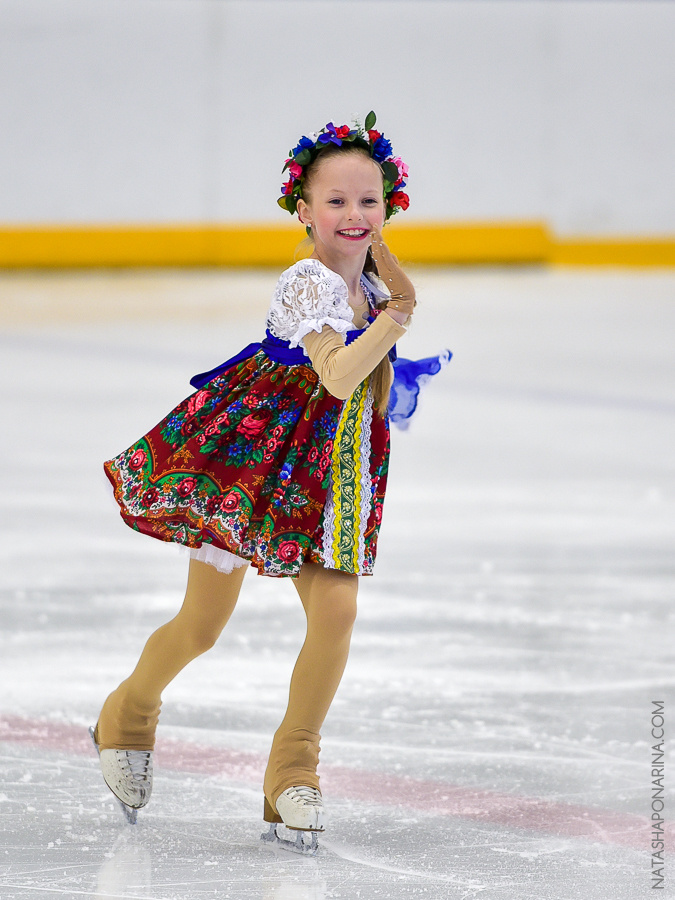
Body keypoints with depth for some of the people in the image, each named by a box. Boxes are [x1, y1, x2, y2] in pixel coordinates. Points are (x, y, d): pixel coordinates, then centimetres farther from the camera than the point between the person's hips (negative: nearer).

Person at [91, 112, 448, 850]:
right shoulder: (308, 285, -21)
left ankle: (293, 768, 3)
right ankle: (128, 717, 34)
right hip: (248, 457, -6)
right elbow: (337, 377, -33)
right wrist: (397, 316, -25)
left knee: (336, 610, -10)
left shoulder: (365, 278, 4)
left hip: (327, 469, 6)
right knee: (202, 626, 4)